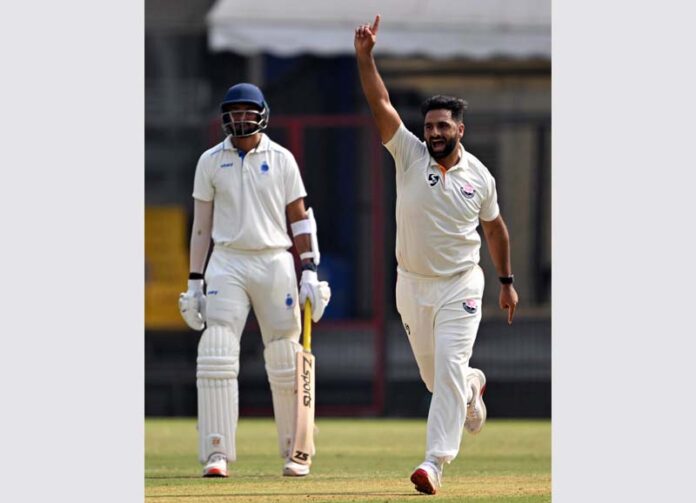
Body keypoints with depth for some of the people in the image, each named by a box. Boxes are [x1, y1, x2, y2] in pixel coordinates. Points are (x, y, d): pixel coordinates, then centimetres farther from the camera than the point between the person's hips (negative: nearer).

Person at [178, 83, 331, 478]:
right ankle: (217, 454, -13)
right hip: (227, 264, 0)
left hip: (275, 263, 0)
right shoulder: (211, 161, 6)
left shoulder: (282, 159, 4)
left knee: (286, 363, 3)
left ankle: (295, 452, 14)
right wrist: (195, 282, 5)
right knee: (217, 357, -13)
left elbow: (300, 218, 5)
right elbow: (202, 224, 9)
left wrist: (309, 272, -4)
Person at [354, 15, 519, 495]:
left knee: (449, 369, -15)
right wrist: (365, 56, -31)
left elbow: (495, 227, 11)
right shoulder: (409, 154, -7)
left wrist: (507, 282, 15)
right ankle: (473, 388, 50)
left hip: (460, 286, -2)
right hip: (412, 284, 2)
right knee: (434, 376, 14)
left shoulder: (480, 177, -4)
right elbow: (381, 104, -19)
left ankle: (436, 462, -18)